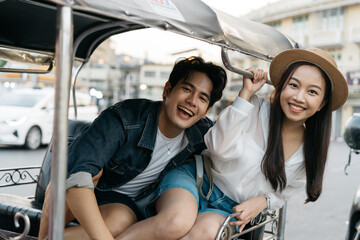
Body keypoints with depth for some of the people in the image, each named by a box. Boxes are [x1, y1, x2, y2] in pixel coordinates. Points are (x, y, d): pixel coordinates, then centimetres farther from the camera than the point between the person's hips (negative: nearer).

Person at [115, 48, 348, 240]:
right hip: (195, 179, -2)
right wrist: (245, 93, -24)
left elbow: (283, 192, 13)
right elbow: (220, 148, -23)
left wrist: (263, 201, -9)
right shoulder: (255, 108, -11)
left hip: (231, 208, 3)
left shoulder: (312, 148, 1)